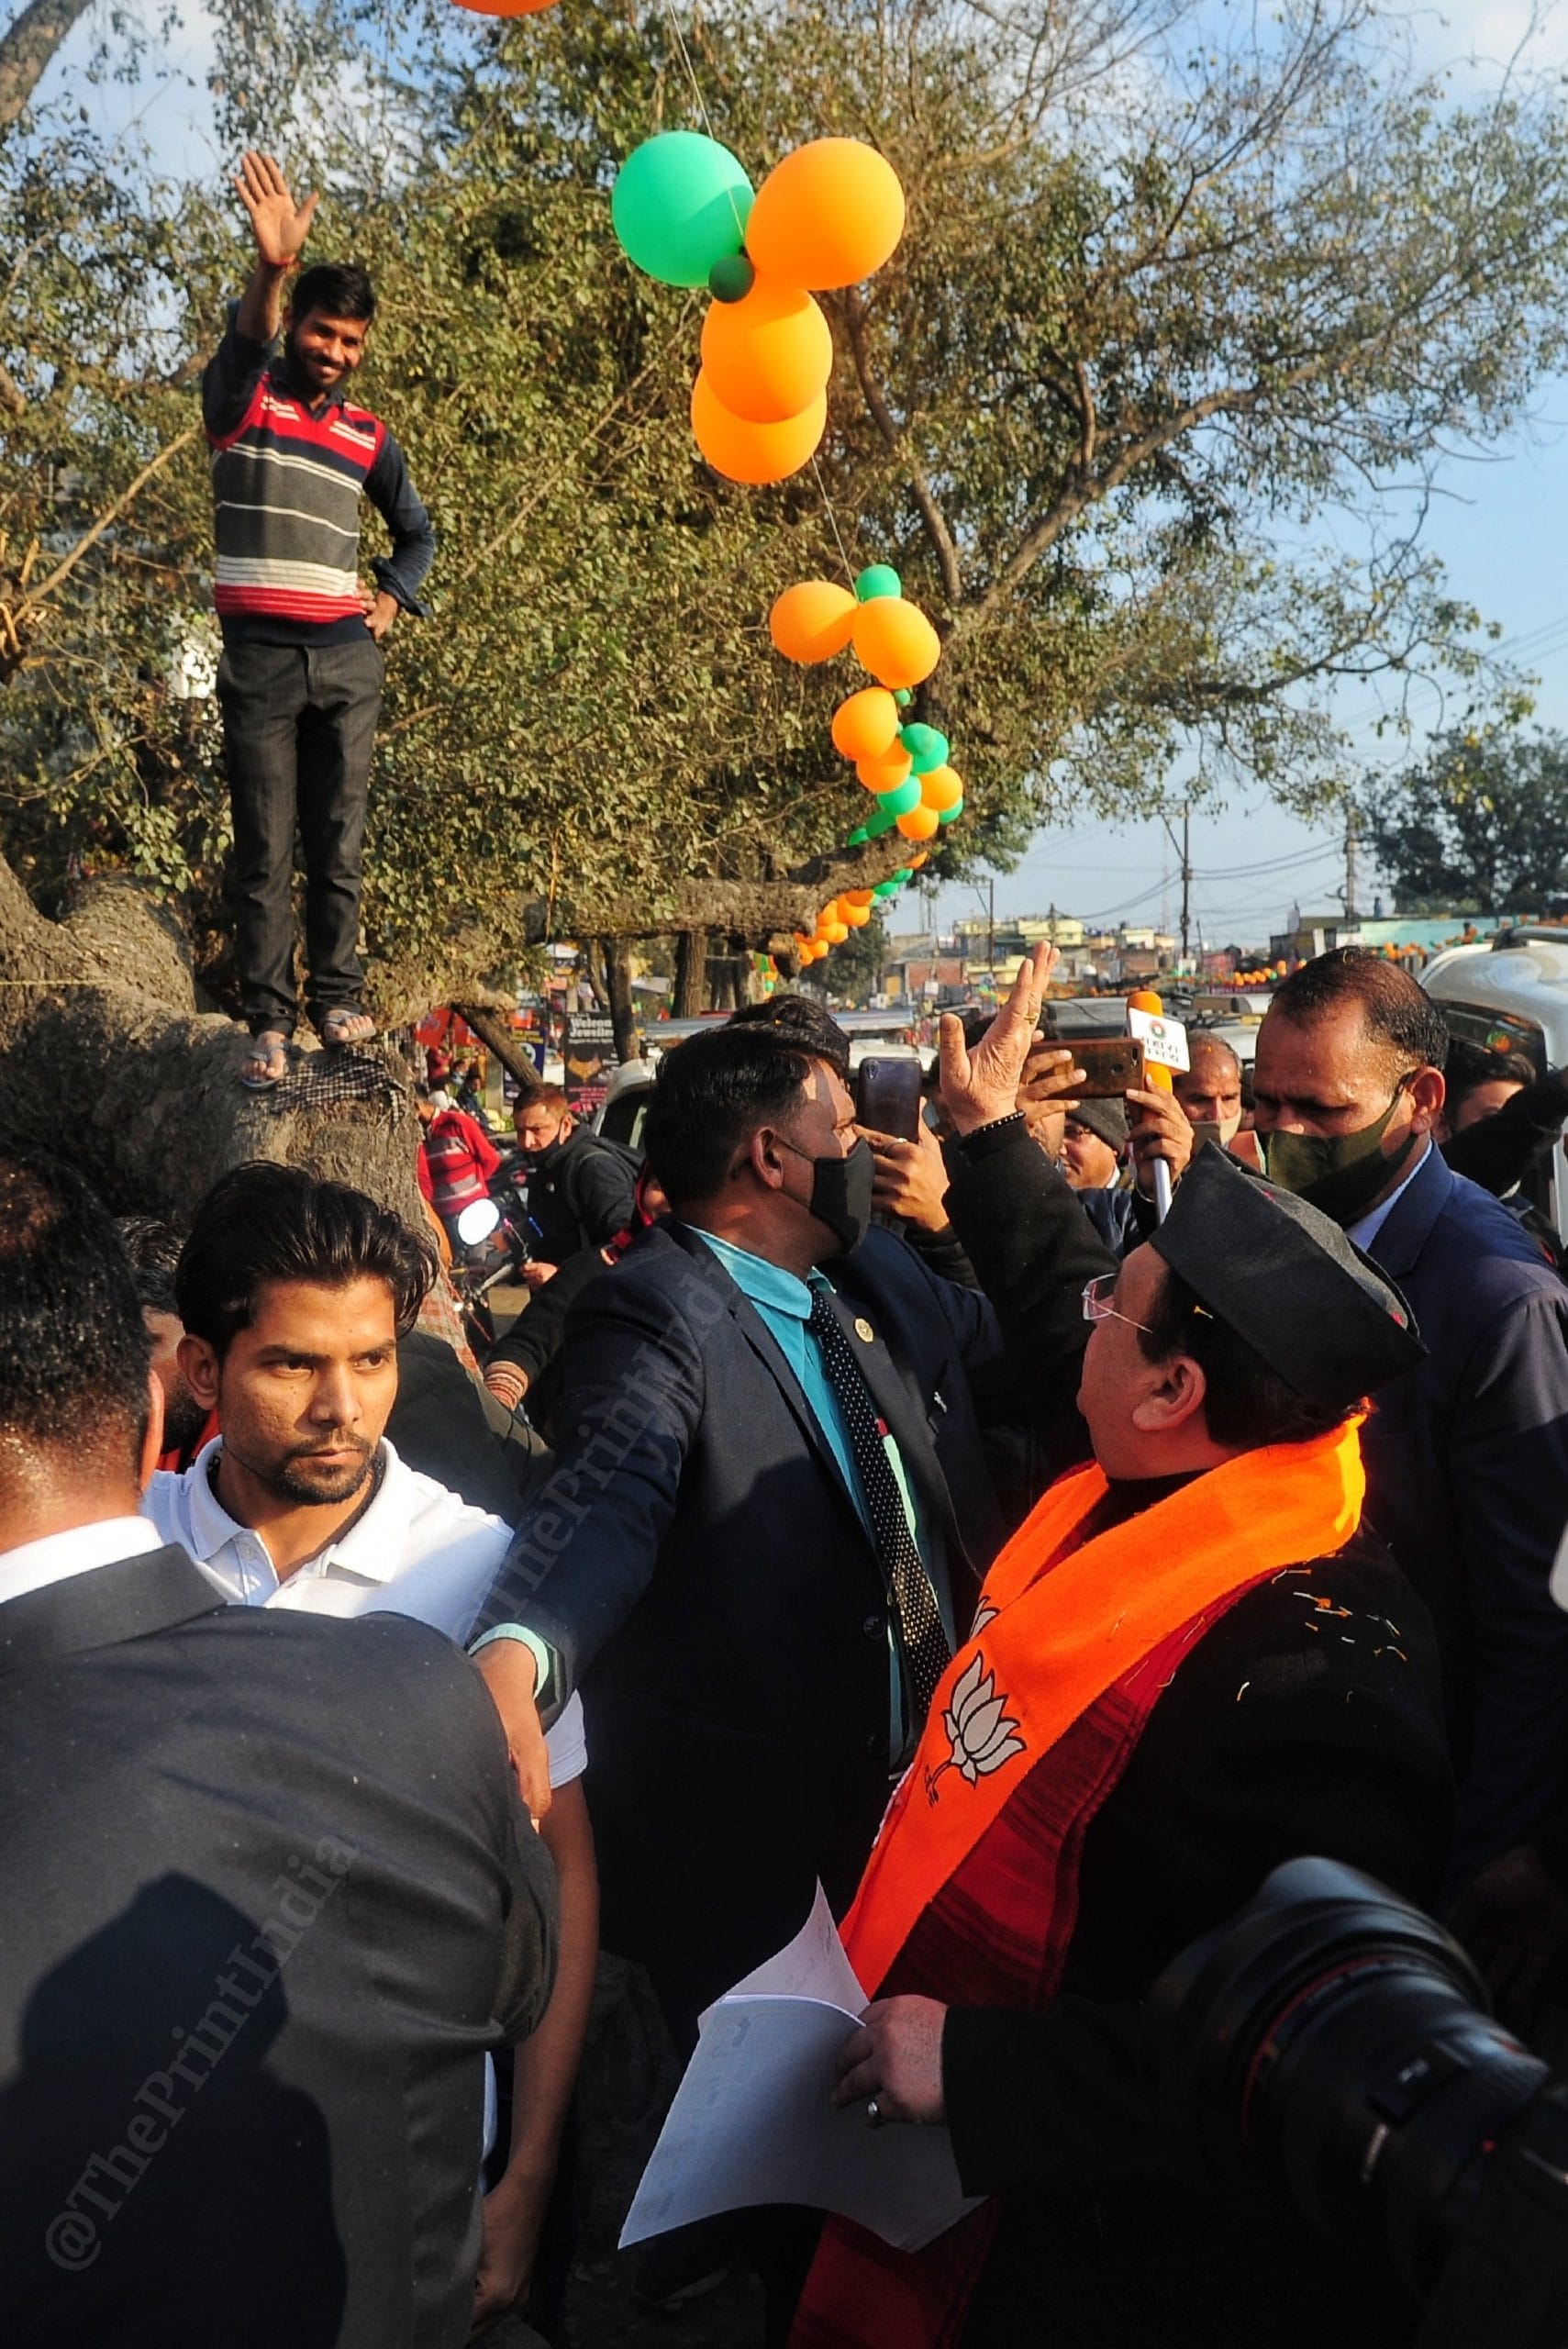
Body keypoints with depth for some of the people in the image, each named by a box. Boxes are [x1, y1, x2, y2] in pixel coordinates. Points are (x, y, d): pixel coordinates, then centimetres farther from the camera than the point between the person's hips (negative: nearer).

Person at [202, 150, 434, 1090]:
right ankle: (269, 1022, 0)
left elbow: (418, 531, 26)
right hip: (260, 659, -3)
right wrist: (272, 267, -41)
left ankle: (340, 998, 12)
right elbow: (242, 345, -21)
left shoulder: (369, 437, 13)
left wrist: (392, 600, 8)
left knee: (339, 844, 4)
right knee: (265, 851, -2)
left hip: (349, 661, 3)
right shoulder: (243, 402, 2)